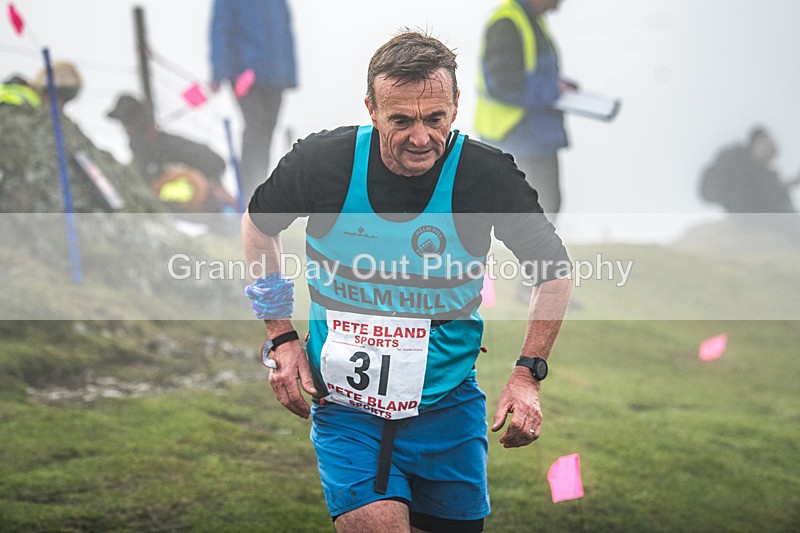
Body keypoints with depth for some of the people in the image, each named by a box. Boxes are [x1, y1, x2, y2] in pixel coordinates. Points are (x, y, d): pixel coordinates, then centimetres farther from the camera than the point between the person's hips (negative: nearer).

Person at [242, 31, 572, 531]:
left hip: (447, 409, 1)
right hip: (345, 407, -1)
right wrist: (282, 338, 3)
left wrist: (528, 374, -7)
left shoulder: (488, 175, -14)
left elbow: (554, 268, 1)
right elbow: (258, 224, 8)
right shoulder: (322, 161, -14)